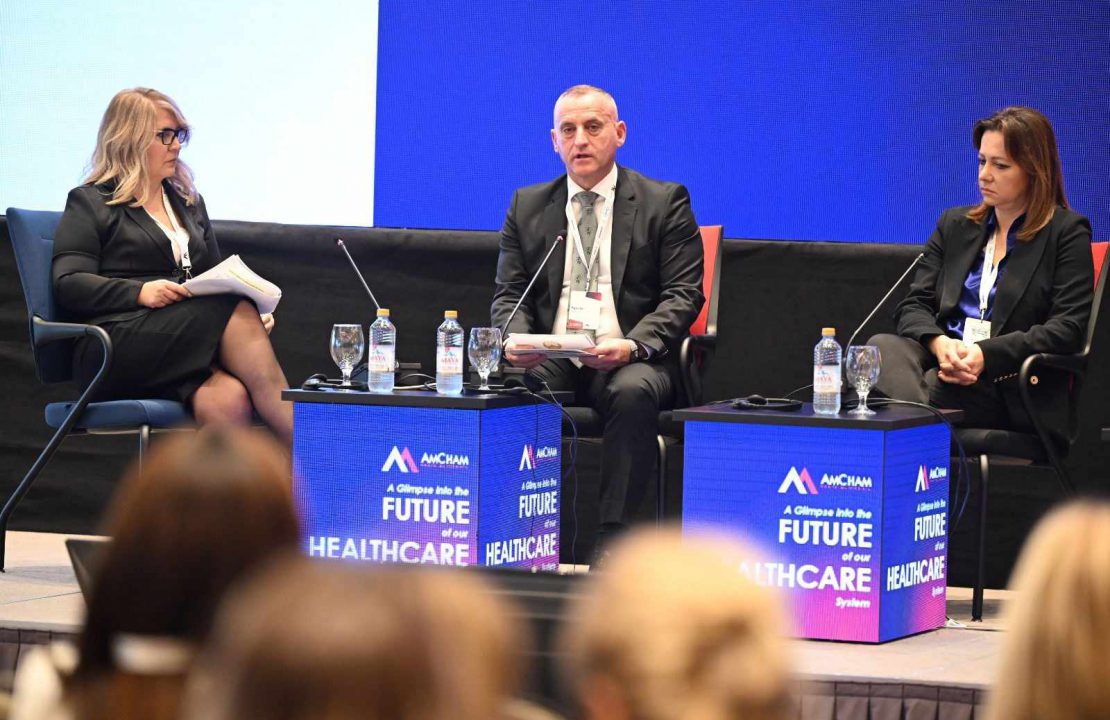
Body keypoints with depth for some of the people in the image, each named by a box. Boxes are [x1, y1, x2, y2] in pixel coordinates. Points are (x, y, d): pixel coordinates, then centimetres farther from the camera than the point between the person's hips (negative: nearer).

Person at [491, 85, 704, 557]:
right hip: (549, 359, 3)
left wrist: (633, 345, -19)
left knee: (633, 392, -38)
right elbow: (509, 293, 14)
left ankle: (613, 545, -34)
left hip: (630, 360, -2)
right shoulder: (528, 206, 17)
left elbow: (683, 295, 0)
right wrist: (516, 339, -10)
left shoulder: (665, 202, 7)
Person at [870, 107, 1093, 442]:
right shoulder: (954, 224, 24)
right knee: (882, 347, -31)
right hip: (942, 360, 5)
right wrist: (939, 344, -11)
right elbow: (914, 306, 15)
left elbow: (1068, 327, -4)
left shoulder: (1067, 232, 7)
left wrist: (985, 354, -17)